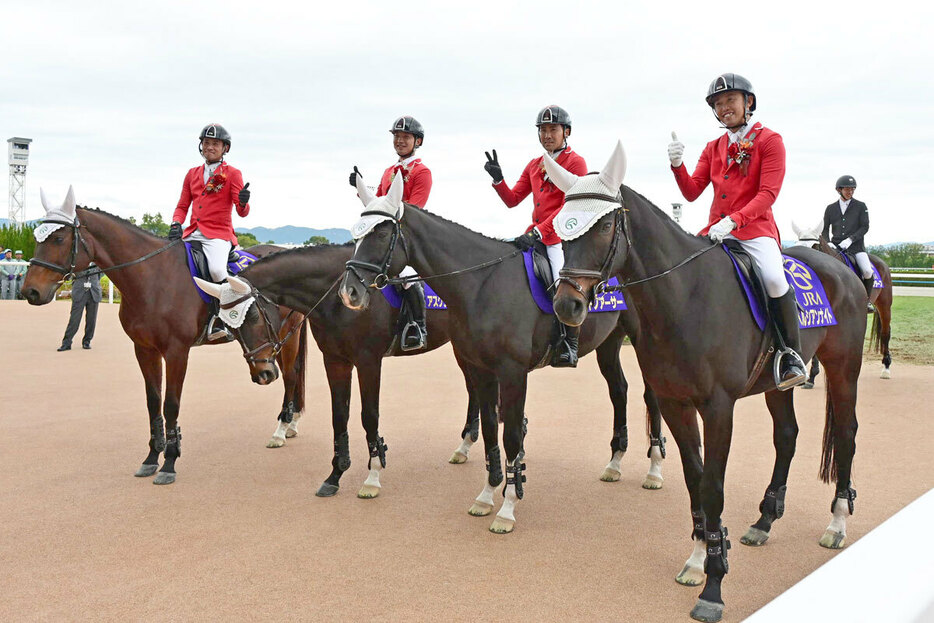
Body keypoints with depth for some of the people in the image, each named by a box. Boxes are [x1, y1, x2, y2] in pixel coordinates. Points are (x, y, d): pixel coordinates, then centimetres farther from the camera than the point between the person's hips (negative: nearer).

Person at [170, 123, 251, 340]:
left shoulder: (232, 174, 5)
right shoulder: (192, 174, 19)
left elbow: (242, 212, -2)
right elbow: (182, 206, 21)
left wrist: (243, 202, -26)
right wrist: (176, 225, 0)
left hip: (218, 234, -6)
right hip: (192, 233, 6)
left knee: (216, 269, -33)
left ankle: (219, 319, -17)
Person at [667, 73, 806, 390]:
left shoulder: (769, 140, 0)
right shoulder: (713, 148, 17)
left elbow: (767, 194, -10)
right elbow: (692, 191, 9)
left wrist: (733, 220, -24)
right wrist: (677, 164, -9)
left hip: (755, 228, -6)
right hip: (716, 230, 6)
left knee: (773, 278, -30)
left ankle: (791, 354, -13)